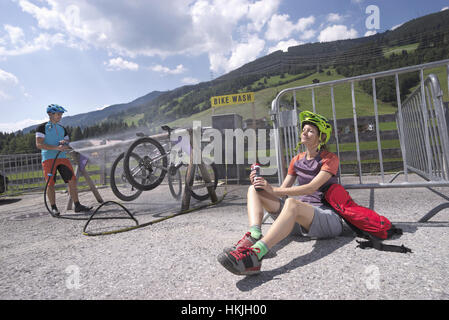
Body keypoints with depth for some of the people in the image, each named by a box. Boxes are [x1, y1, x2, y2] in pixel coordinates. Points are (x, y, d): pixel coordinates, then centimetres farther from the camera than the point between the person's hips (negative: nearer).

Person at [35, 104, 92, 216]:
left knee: (72, 180, -3)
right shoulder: (42, 127, 2)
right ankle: (54, 208, 7)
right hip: (48, 159, -4)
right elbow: (39, 144, -9)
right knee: (50, 184, -4)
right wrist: (56, 148, -19)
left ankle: (77, 205, 1)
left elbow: (68, 145, 17)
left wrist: (65, 144, -7)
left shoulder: (62, 129, 19)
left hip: (62, 157, 5)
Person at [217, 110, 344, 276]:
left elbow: (311, 188, -17)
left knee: (292, 203, -40)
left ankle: (254, 254, -55)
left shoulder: (330, 159, -1)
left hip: (328, 218, -6)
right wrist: (264, 185, -9)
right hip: (297, 220, 6)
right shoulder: (297, 159, 17)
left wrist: (273, 190, -25)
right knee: (254, 189, -8)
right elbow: (282, 191, 11)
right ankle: (254, 236, -34)